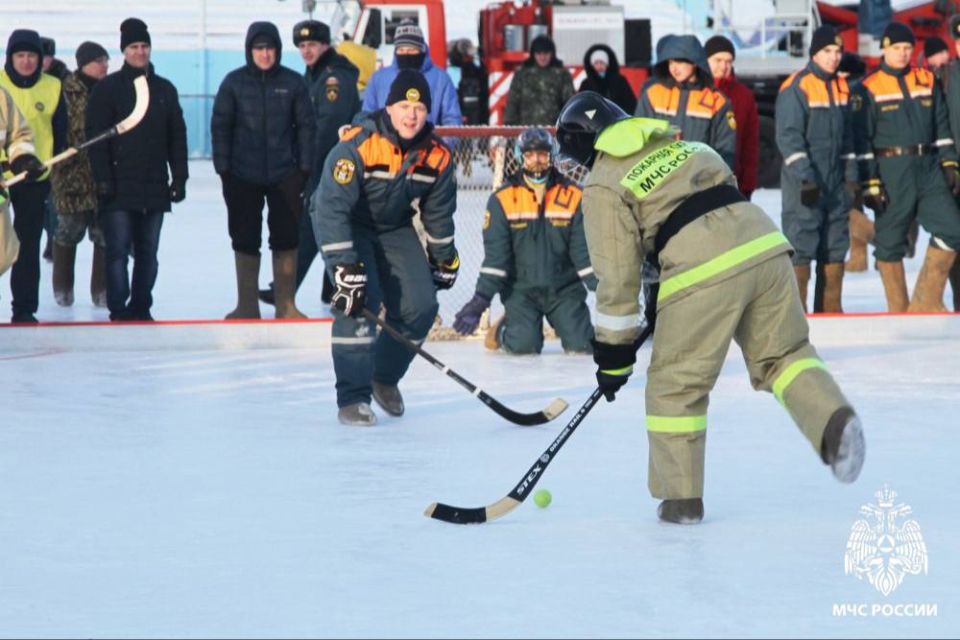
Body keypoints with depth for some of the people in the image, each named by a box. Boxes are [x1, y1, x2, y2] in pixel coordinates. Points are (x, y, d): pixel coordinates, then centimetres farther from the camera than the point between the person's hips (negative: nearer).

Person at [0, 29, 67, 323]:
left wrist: (48, 166, 1)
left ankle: (24, 308, 11)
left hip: (36, 178, 1)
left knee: (28, 245, 6)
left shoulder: (53, 88, 2)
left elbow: (60, 133, 8)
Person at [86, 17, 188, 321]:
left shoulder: (165, 89, 12)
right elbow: (95, 136, -5)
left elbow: (177, 136, 13)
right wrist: (102, 179, -12)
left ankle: (141, 308, 13)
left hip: (154, 185, 4)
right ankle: (119, 312, -6)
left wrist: (179, 177, 6)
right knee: (118, 250, -7)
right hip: (119, 186, -4)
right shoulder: (107, 88, 0)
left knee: (148, 252, 7)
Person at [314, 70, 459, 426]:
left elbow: (439, 212, 5)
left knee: (420, 307, -3)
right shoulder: (357, 145, -30)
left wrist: (444, 260, 14)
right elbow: (332, 208, -34)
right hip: (344, 226, -5)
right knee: (359, 300, -23)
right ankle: (352, 399, -17)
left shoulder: (437, 156, -12)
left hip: (395, 227, 5)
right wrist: (345, 267, -38)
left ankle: (384, 378, 22)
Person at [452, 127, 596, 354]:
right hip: (520, 289, -1)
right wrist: (481, 298, -15)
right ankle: (503, 330, 15)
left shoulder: (574, 196, -2)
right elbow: (495, 254, -6)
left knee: (582, 344, -13)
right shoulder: (502, 199, -4)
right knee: (524, 344, -21)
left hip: (565, 288, 1)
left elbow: (584, 250, -2)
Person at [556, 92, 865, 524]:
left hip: (703, 272, -6)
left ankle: (680, 499, 12)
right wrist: (662, 293, 35)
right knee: (783, 353, 14)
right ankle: (834, 422, -12)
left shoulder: (602, 186, 8)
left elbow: (617, 274, 3)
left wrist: (614, 352, 10)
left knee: (675, 385, 8)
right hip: (763, 244, 6)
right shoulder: (675, 143, 28)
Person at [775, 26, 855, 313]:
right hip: (804, 182, -7)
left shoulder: (841, 87, 13)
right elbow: (788, 136, -15)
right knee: (801, 246, -8)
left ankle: (832, 310, 17)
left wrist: (852, 177, 15)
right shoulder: (796, 87, -10)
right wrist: (805, 177, -20)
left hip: (835, 181, 7)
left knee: (835, 246, 9)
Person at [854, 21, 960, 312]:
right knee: (890, 242, 1)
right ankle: (898, 311, 11)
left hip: (928, 169, 4)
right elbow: (862, 139, -4)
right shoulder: (870, 88, -2)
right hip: (891, 173, -4)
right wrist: (870, 182, -9)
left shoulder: (927, 81, 11)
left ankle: (927, 301, 7)